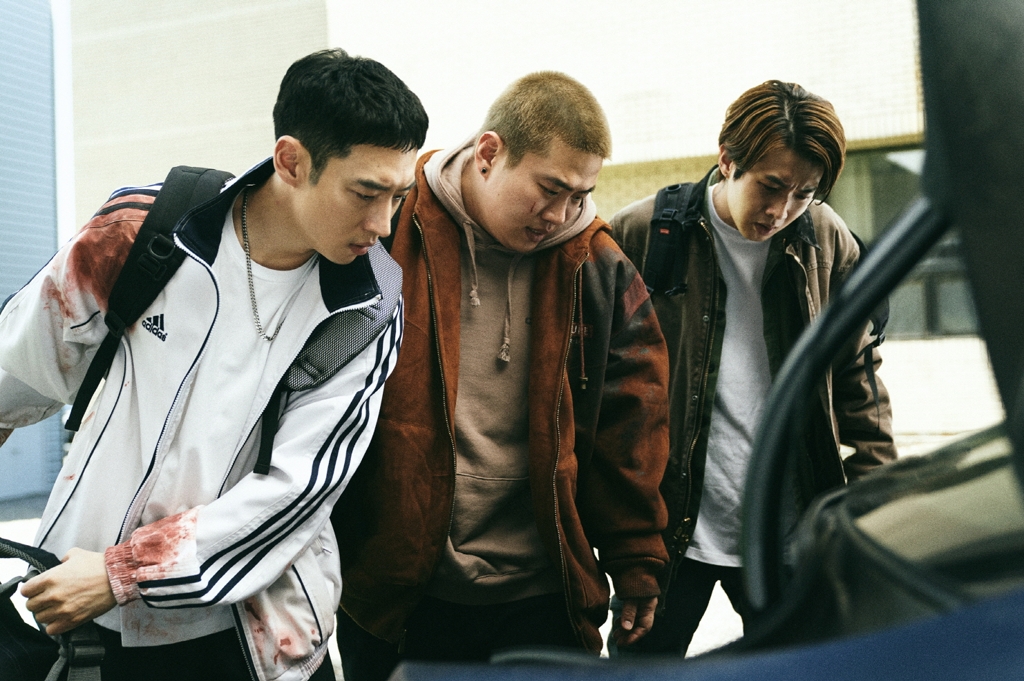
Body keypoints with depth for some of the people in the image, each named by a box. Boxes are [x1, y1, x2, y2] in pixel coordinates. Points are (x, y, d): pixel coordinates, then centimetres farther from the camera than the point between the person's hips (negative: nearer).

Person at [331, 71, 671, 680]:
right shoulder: (386, 237, -8)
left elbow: (629, 427, 5)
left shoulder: (599, 268, -1)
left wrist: (636, 563, 7)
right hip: (390, 597, -1)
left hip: (542, 600, 2)